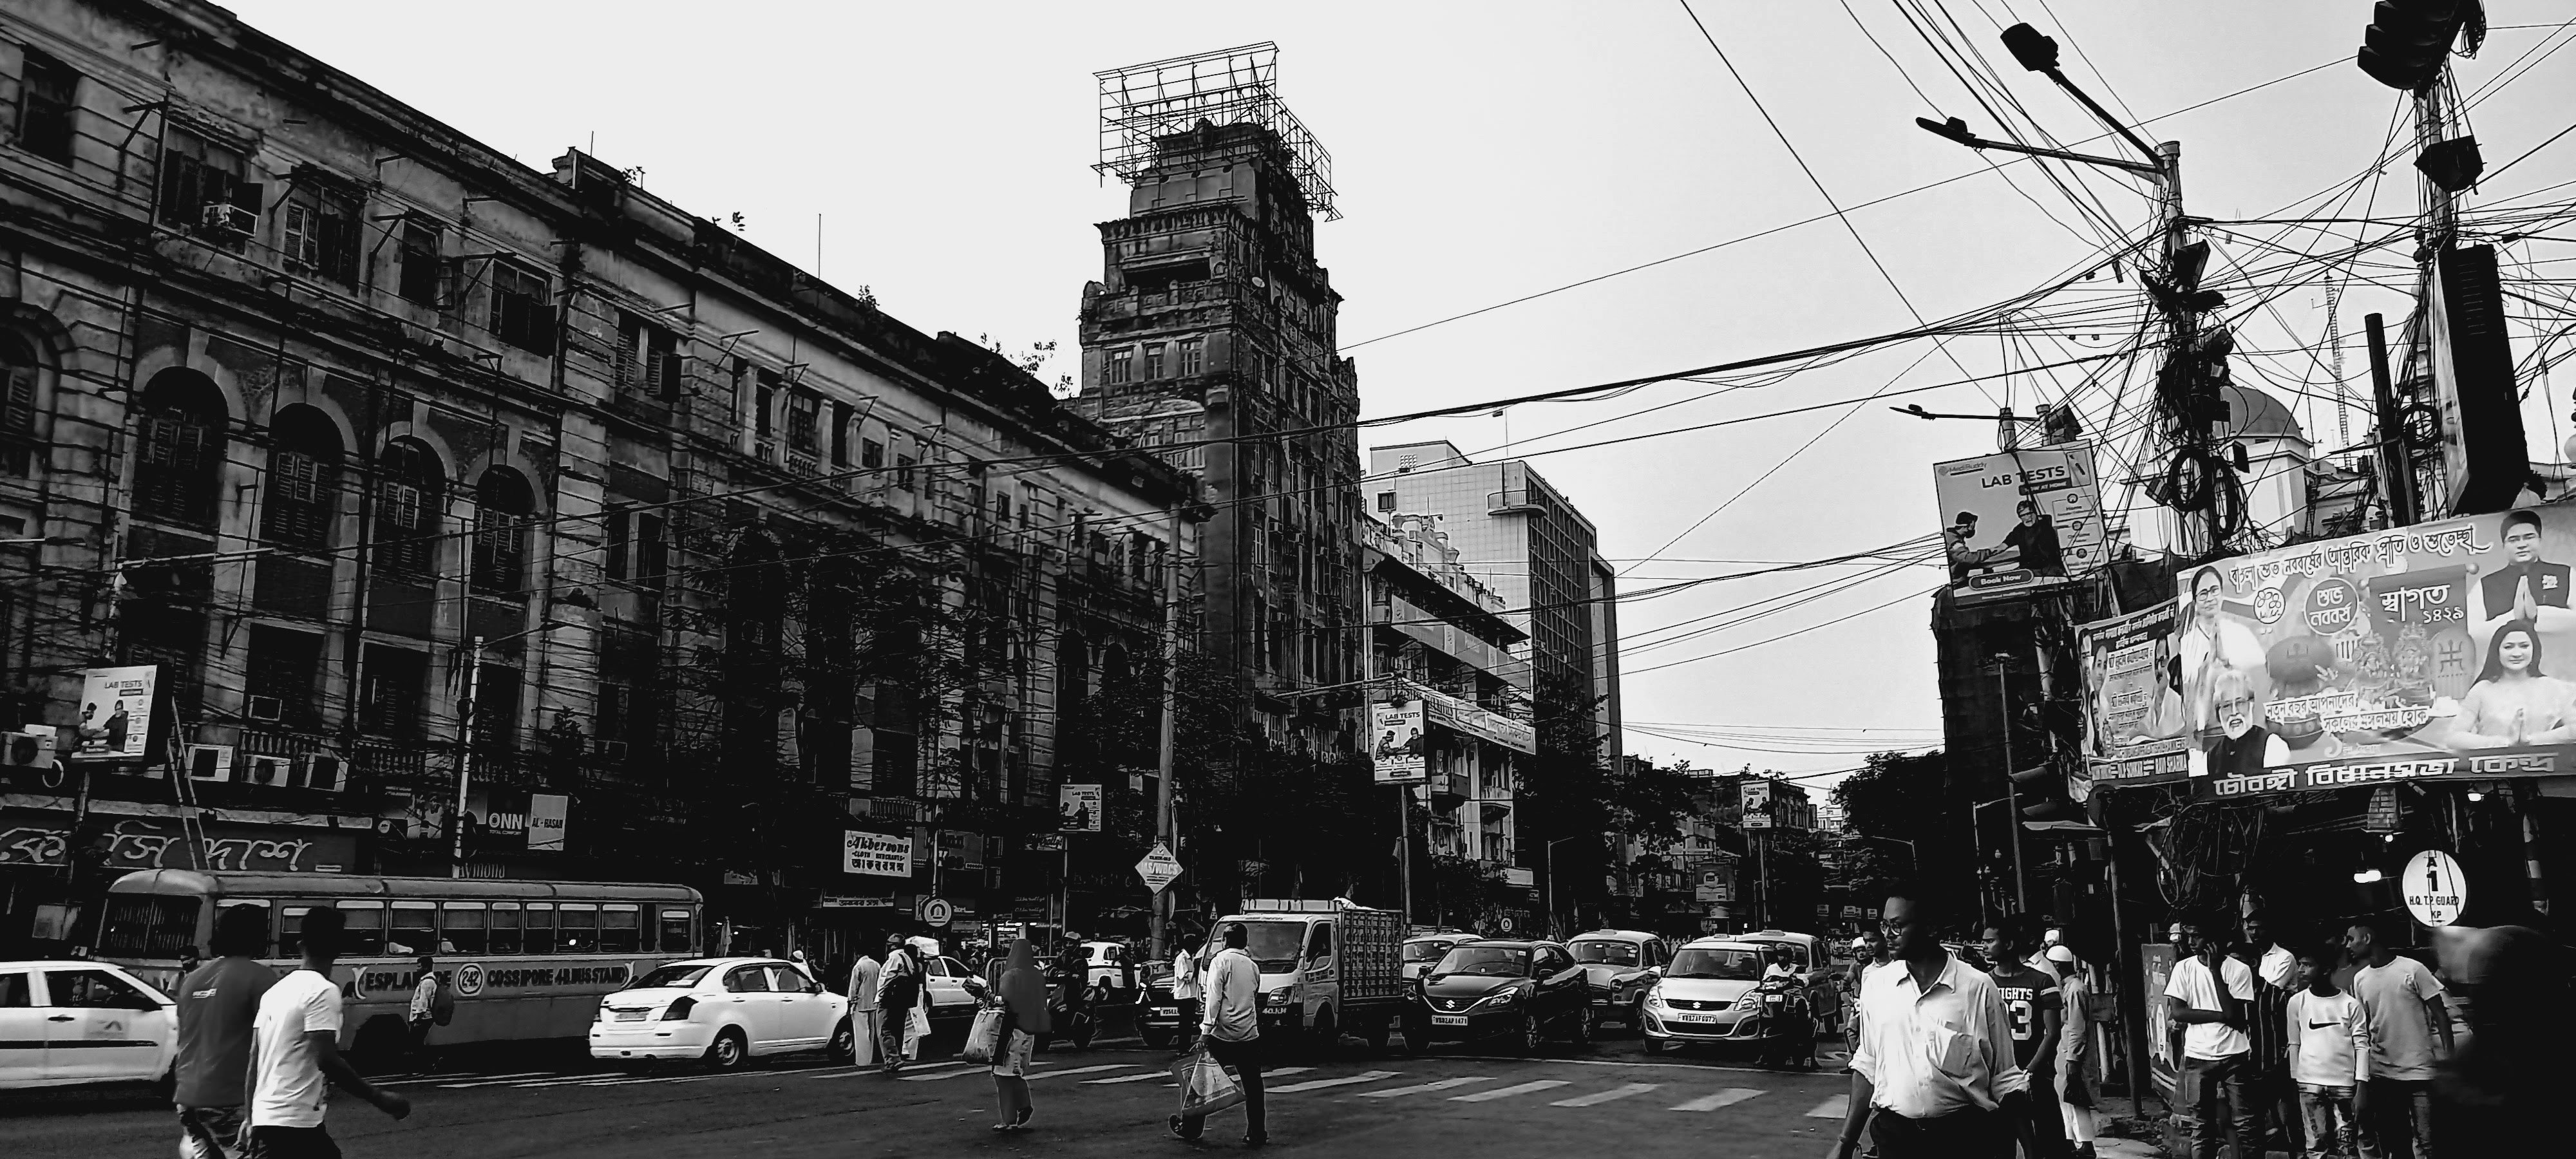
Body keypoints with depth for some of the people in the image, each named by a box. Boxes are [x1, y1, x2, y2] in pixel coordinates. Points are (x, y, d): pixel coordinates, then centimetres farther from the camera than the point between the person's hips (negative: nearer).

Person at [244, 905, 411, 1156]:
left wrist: (252, 1123, 20)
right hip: (295, 1122, -9)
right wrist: (378, 1097, -15)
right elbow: (327, 1059, -21)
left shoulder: (276, 990, 12)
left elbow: (254, 1060, 14)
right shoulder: (323, 990, -12)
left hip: (265, 1117, 9)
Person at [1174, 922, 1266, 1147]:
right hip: (1250, 1035, 4)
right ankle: (1256, 1134, 4)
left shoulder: (1221, 961, -5)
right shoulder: (1253, 966, 12)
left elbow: (1214, 998, -13)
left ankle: (1191, 1128, 17)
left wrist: (1206, 1031, -16)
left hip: (1222, 1034, -4)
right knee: (1252, 1085, 6)